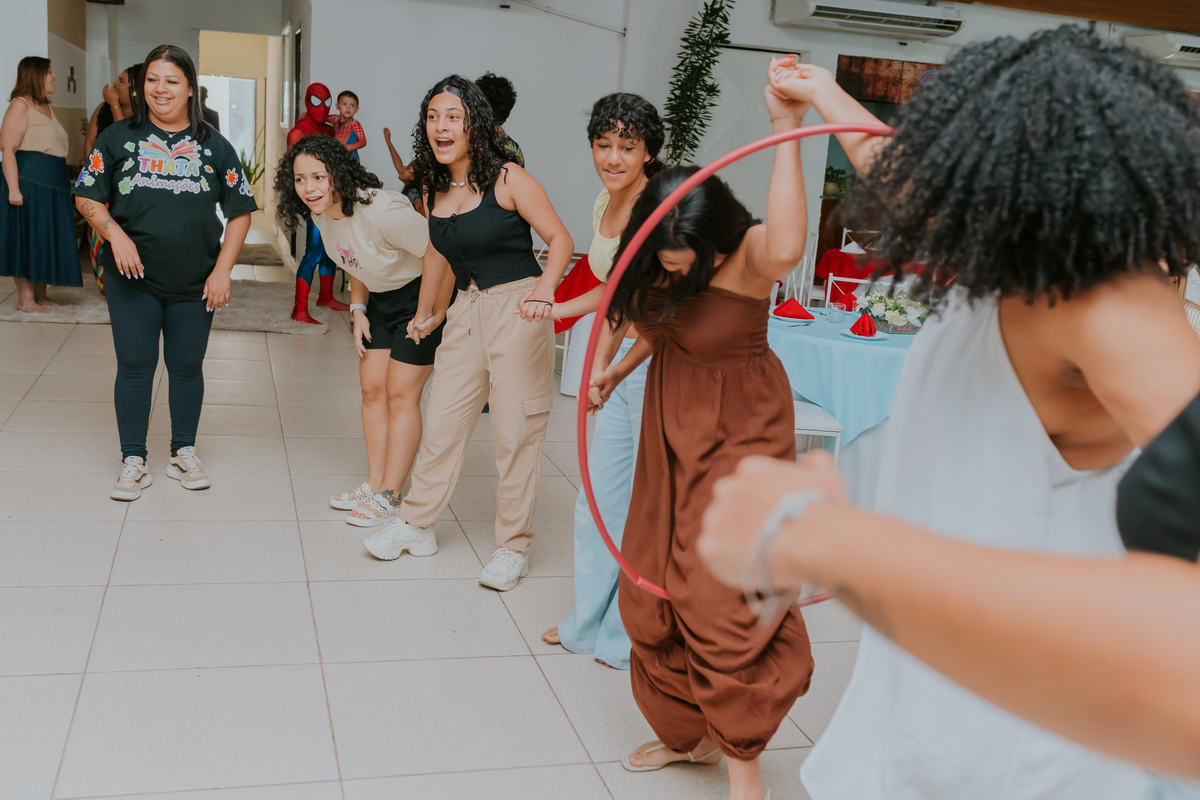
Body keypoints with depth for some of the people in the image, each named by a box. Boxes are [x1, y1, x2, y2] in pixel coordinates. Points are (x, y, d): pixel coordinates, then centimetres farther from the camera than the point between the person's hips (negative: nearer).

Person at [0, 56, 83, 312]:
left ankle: (40, 296, 17)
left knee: (47, 240, 10)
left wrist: (64, 182, 18)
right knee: (27, 239, -5)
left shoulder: (46, 107, 19)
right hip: (29, 183, -9)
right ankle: (25, 299, 0)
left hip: (52, 185, 9)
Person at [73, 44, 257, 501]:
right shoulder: (119, 137, 4)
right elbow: (87, 196, 5)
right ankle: (134, 461, 13)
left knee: (187, 367, 9)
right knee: (134, 366, 2)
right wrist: (115, 234, -14)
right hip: (132, 278, 0)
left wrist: (222, 270, -4)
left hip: (195, 283, 1)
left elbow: (240, 211, 5)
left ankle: (184, 453, 25)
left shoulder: (214, 147, 5)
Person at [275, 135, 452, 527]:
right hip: (382, 299, 8)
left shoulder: (381, 212, -32)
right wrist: (358, 310, 4)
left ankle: (389, 498, 2)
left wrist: (434, 317, -24)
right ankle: (375, 484, 20)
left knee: (401, 393, -7)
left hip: (423, 295, -8)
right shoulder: (322, 214, -5)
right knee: (373, 388, 8)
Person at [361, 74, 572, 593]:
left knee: (516, 432, -1)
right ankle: (416, 524, 26)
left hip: (517, 309, -6)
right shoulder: (435, 189, 9)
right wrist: (426, 311, 30)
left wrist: (544, 289, -25)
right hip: (467, 311, 6)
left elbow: (561, 240, -8)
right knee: (441, 420, 10)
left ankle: (513, 547, 12)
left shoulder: (507, 179, -10)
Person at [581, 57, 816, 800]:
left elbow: (787, 248, -51)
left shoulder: (748, 254, -25)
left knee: (724, 595, -9)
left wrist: (787, 133, -50)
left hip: (738, 433, -7)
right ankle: (686, 730, 33)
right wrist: (616, 373, 13)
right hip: (670, 429, 7)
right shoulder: (658, 258, -7)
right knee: (653, 586, 13)